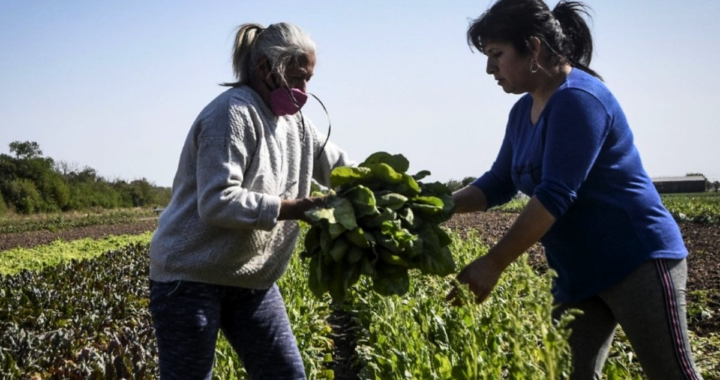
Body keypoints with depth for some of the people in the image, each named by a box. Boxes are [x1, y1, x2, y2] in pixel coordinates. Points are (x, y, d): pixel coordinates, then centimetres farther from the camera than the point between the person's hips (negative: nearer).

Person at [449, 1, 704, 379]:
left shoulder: (577, 99, -19)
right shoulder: (523, 112, 9)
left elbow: (555, 195, -26)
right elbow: (498, 183, 16)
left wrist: (493, 263, -26)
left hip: (638, 260, -9)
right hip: (579, 272, 9)